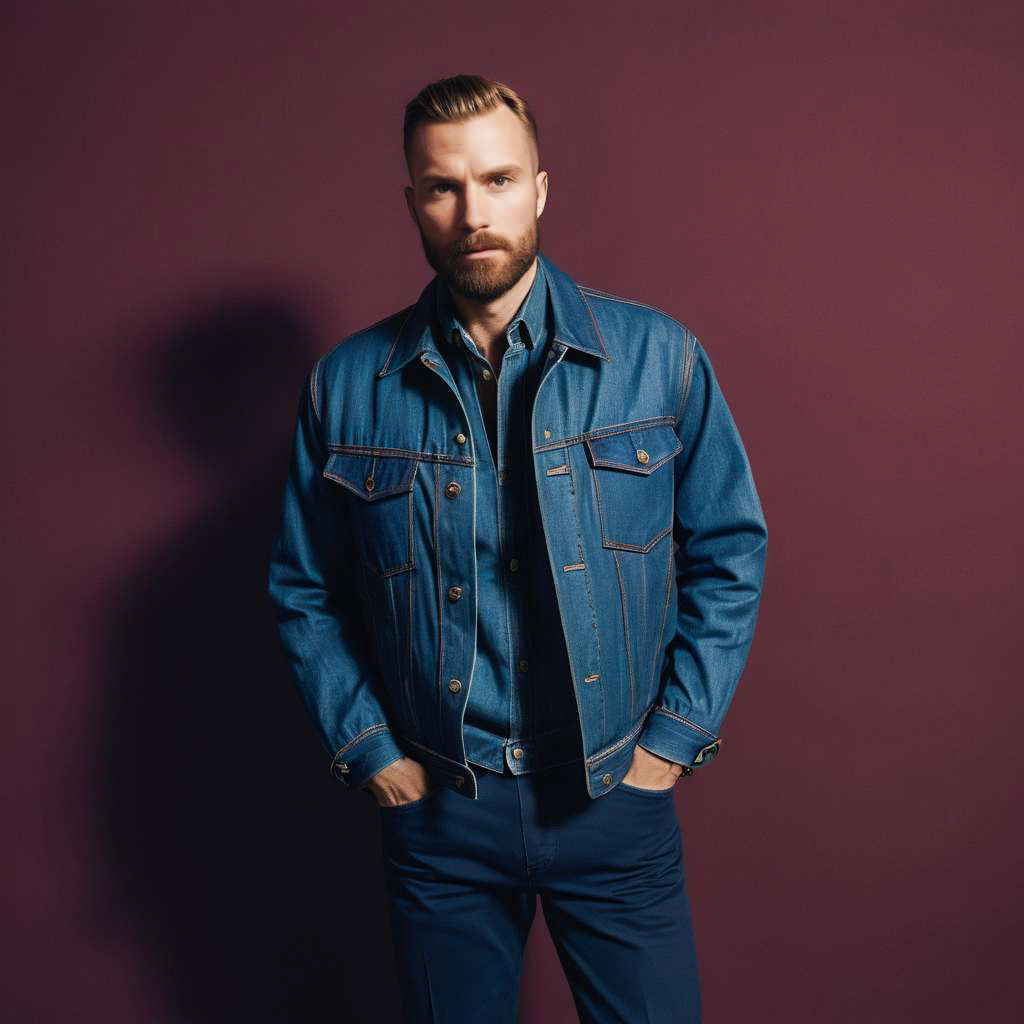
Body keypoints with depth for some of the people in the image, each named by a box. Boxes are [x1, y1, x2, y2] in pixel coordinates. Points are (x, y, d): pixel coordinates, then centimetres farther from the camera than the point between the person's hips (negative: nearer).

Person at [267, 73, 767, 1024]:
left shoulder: (658, 356, -5)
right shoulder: (345, 386, -3)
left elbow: (730, 552, 1)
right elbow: (303, 591, 5)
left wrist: (674, 737, -4)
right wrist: (371, 752, -1)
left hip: (617, 801, 0)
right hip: (436, 808, 1)